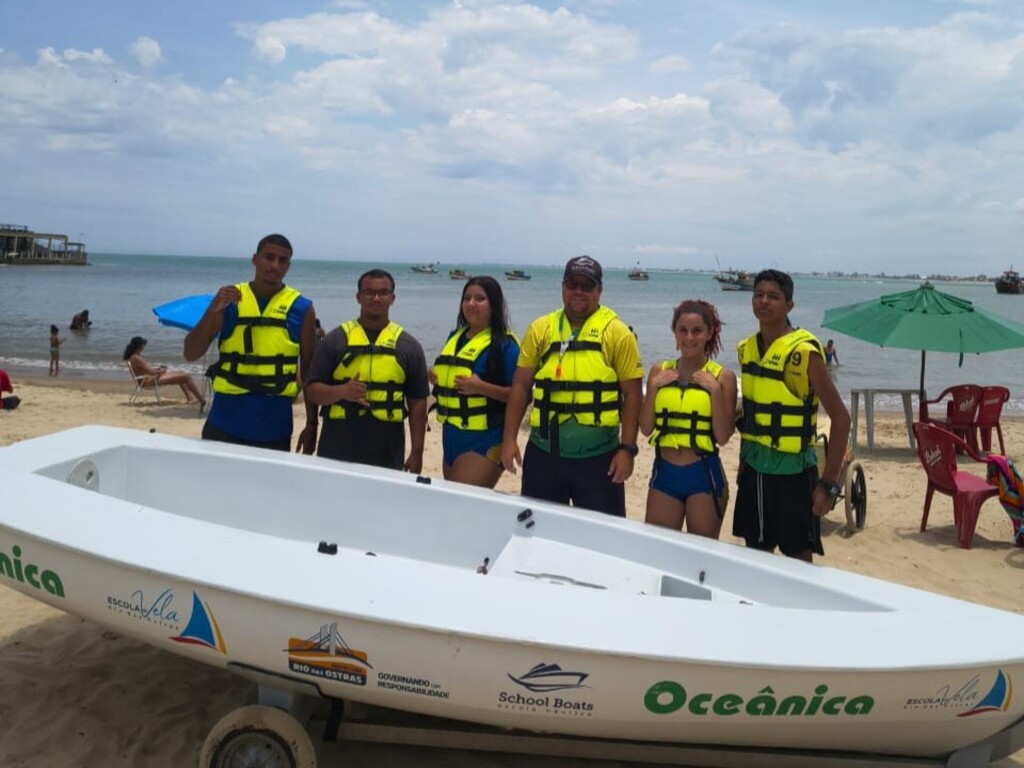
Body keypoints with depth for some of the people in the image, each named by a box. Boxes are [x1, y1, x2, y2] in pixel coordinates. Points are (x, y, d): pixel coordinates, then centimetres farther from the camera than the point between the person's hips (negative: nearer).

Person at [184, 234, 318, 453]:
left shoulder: (300, 308, 0)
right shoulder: (229, 300, 3)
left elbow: (310, 371, 4)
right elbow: (190, 354, -1)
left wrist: (311, 424, 2)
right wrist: (212, 311, -15)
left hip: (274, 428, -1)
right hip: (224, 423, 1)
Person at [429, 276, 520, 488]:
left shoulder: (504, 343, -11)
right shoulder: (455, 337, 12)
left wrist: (481, 387, -25)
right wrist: (435, 377, 2)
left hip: (485, 441, -8)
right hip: (451, 437, 8)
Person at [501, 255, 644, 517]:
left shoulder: (617, 332, -2)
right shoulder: (540, 328, 6)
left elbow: (632, 394, -3)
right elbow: (521, 386, 6)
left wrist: (627, 449, -9)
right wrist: (509, 438, 0)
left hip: (598, 455, -2)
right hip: (543, 452, 3)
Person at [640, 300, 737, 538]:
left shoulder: (723, 376, -5)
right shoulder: (660, 371, 3)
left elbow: (723, 436, -9)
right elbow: (646, 428, 1)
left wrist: (715, 390, -16)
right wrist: (654, 387, -9)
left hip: (704, 474, -2)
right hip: (664, 473, 3)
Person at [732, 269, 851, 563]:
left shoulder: (803, 352, -14)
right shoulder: (746, 349, 5)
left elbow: (840, 417, -14)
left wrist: (829, 483, -16)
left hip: (792, 471, -6)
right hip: (754, 469, 6)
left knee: (798, 560, 4)